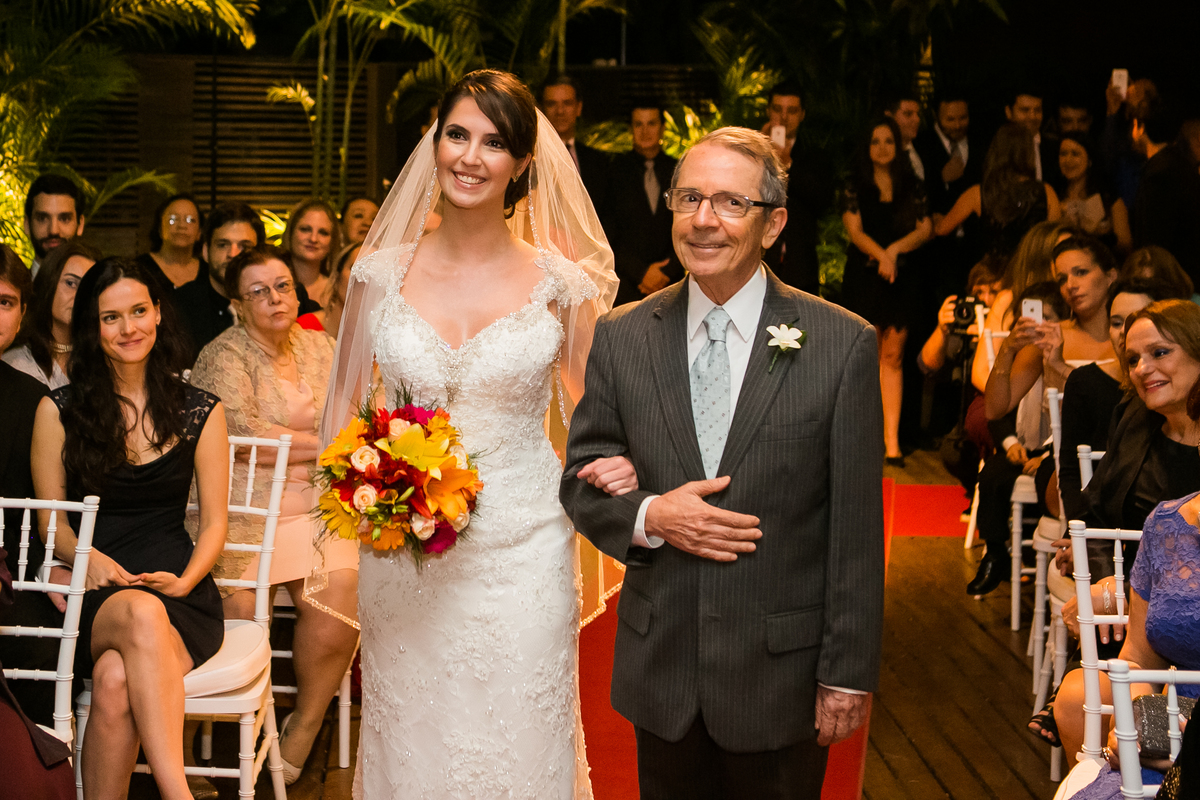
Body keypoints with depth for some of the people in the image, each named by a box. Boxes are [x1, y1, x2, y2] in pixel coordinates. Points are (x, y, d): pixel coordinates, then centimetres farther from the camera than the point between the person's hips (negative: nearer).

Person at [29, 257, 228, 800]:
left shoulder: (201, 411, 11)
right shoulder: (59, 410, 9)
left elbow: (214, 522, 11)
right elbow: (50, 516, 9)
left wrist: (185, 580, -9)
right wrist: (90, 559, -12)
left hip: (178, 591, 1)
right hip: (91, 593, -1)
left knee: (116, 681, -35)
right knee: (140, 614, -39)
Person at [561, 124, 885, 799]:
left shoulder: (842, 345, -8)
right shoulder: (622, 338, 1)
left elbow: (856, 530, -7)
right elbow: (581, 482, 6)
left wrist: (849, 674, -7)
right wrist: (648, 516, -15)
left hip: (782, 673, -2)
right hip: (660, 669, 2)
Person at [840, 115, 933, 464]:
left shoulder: (912, 187, 10)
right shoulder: (854, 187, 5)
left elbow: (925, 229, 3)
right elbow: (855, 230, -5)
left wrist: (895, 250, -13)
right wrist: (881, 255, -21)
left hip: (901, 278, 1)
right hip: (864, 276, -1)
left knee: (893, 356, -3)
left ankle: (892, 439, -7)